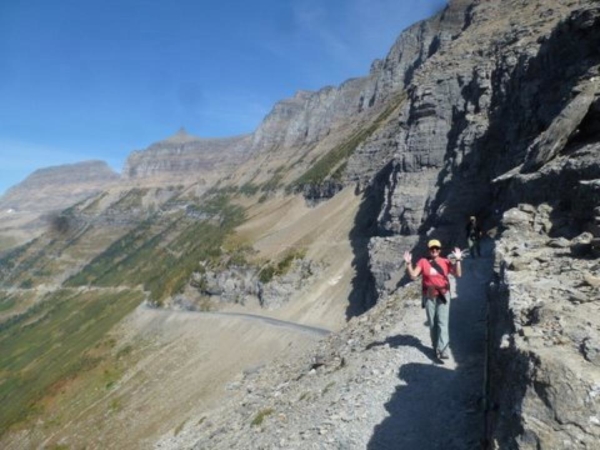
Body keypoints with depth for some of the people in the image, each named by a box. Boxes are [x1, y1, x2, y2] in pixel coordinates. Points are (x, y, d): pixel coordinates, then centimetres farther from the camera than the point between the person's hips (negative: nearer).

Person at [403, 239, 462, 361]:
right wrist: (408, 263, -17)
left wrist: (458, 260, -16)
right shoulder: (423, 262, 1)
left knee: (443, 322, -8)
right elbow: (413, 276, -5)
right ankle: (435, 346, 23)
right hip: (429, 296, 1)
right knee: (432, 323, 8)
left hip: (443, 296, -1)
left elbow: (458, 274, -6)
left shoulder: (445, 262, 2)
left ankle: (442, 350, -11)